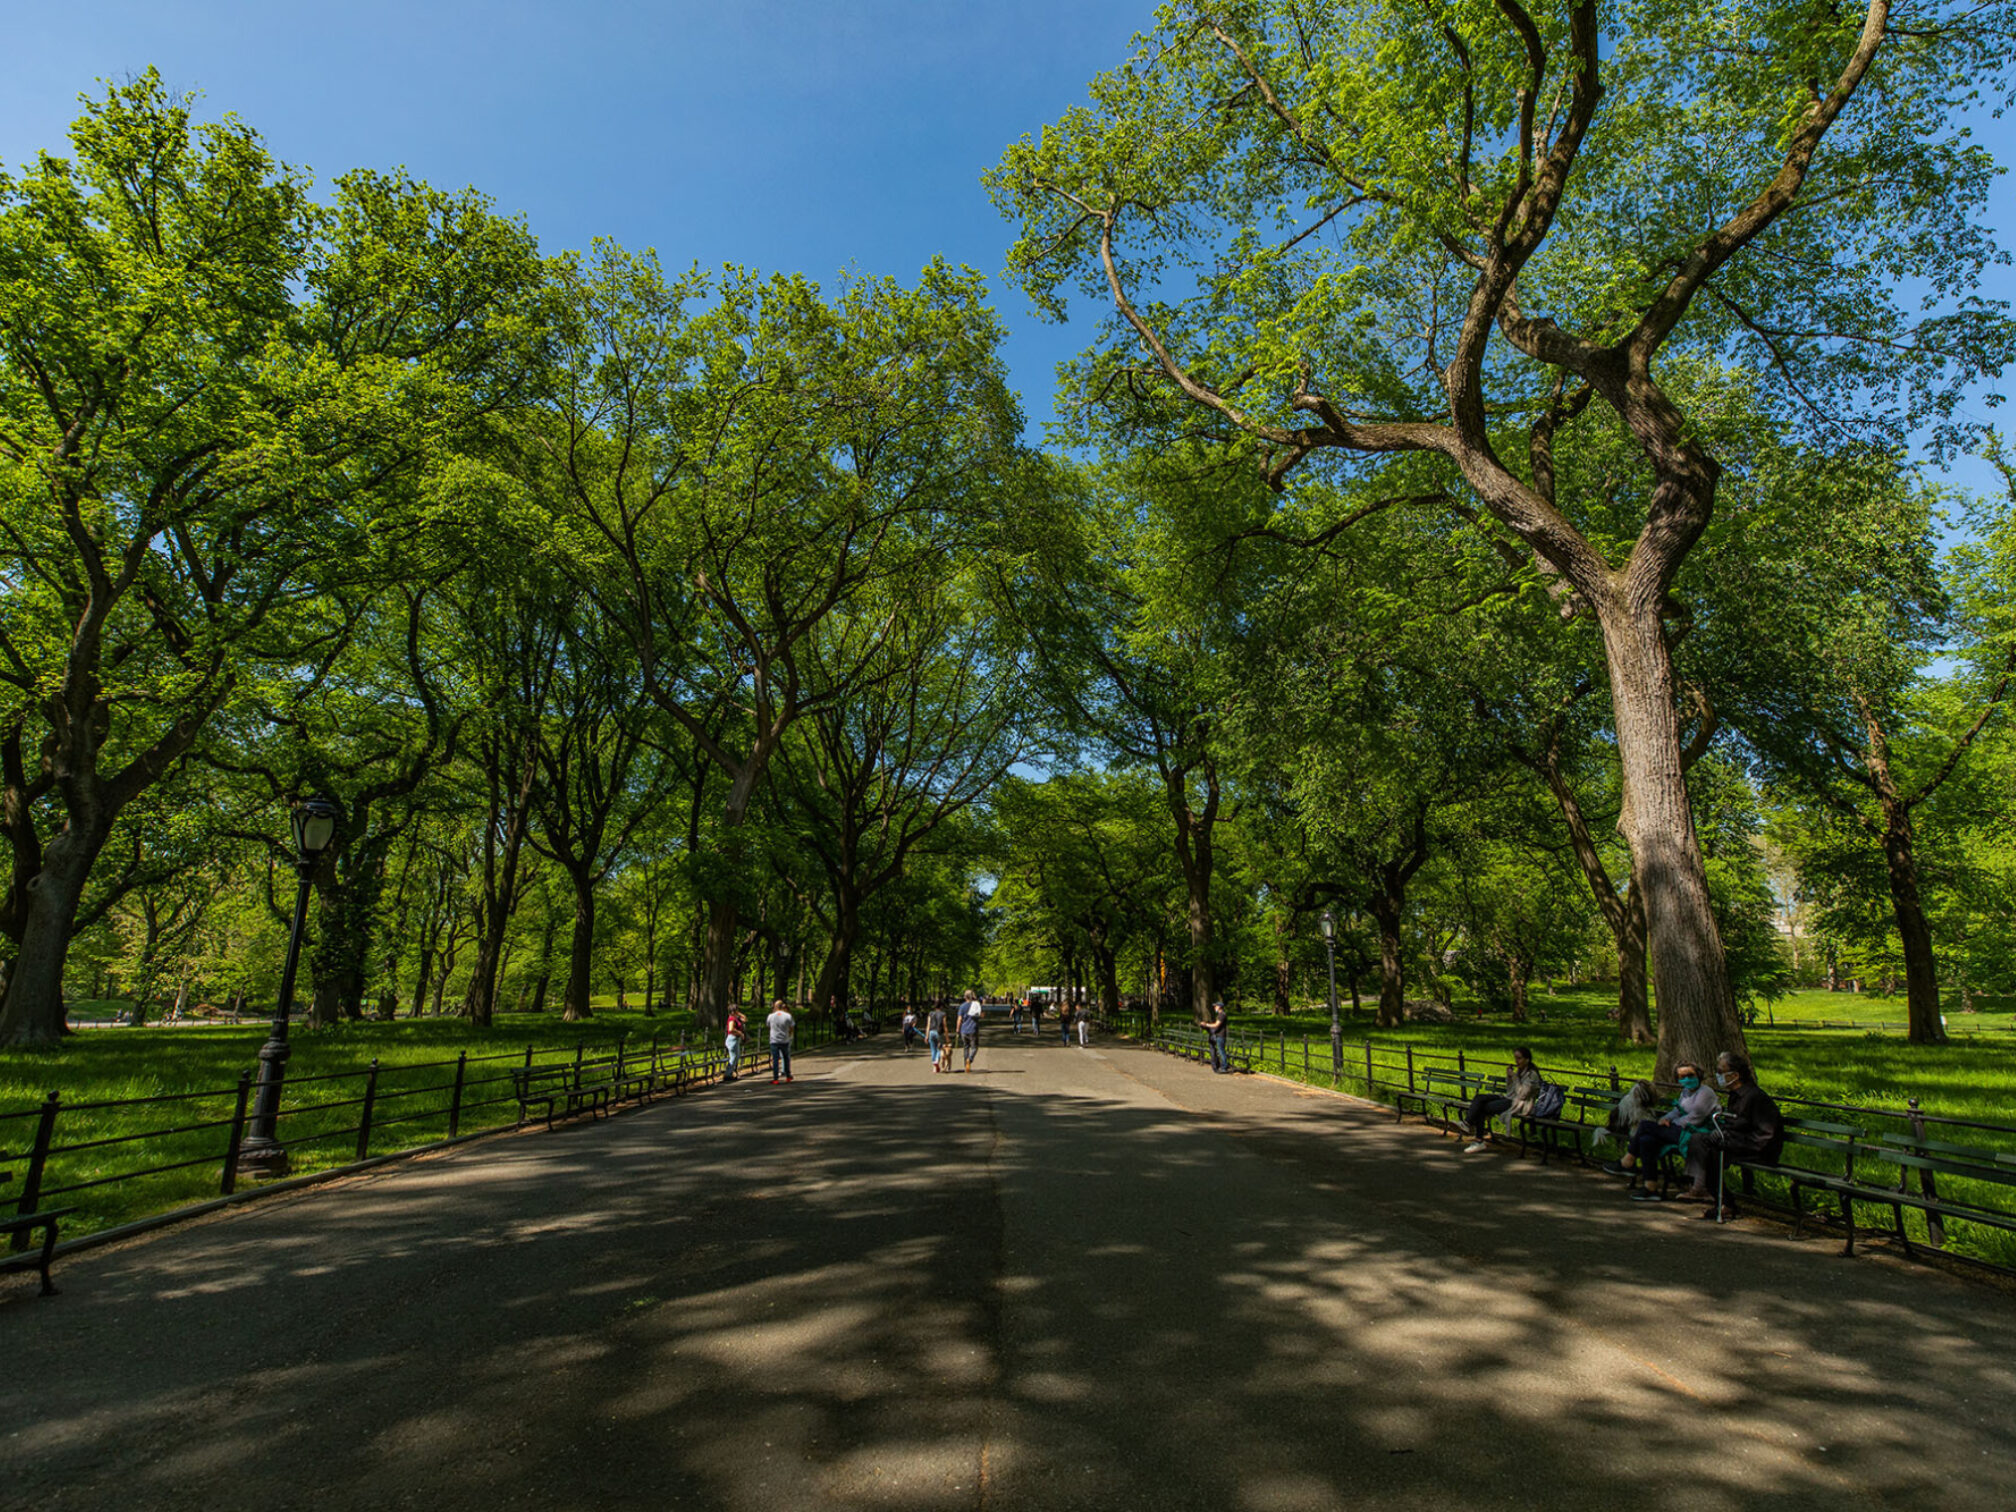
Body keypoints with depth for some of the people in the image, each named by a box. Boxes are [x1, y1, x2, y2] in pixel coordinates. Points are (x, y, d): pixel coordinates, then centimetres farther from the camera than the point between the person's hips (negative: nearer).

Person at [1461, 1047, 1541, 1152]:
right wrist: (1508, 1077, 2)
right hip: (1509, 1098, 9)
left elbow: (1522, 1095, -18)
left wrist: (1514, 1077, -16)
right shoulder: (1519, 1071, 15)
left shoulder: (1532, 1075, -10)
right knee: (1479, 1097, -13)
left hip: (1520, 1105, -9)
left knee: (1483, 1108, -20)